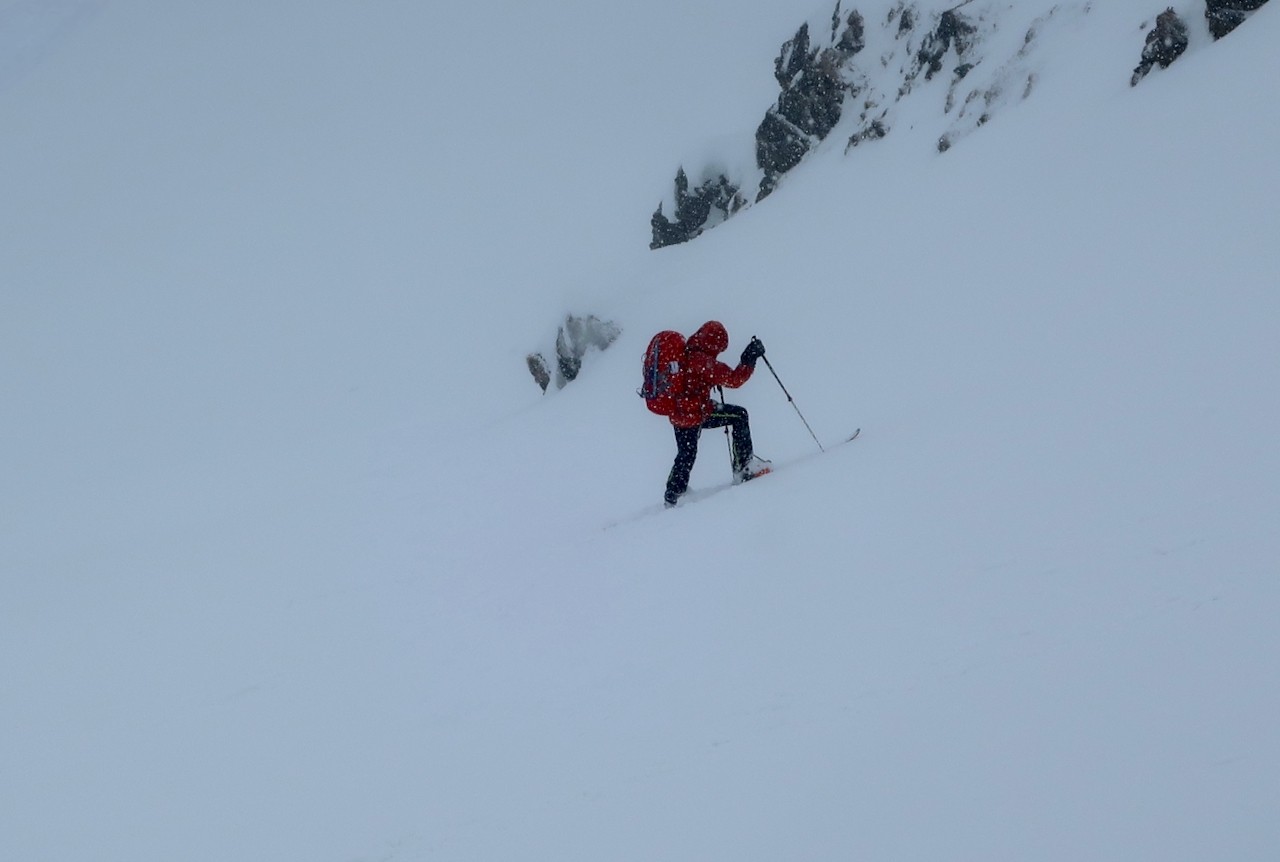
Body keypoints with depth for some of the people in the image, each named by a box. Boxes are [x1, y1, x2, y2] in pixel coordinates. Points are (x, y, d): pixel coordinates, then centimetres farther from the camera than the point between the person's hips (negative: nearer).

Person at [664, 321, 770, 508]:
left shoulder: (684, 352, 2)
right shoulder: (704, 362, -23)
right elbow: (734, 379, -20)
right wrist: (749, 359, -11)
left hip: (676, 413, 8)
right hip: (696, 413, -8)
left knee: (686, 454, 24)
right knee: (739, 415, 6)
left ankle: (672, 496, 34)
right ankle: (744, 467, 9)